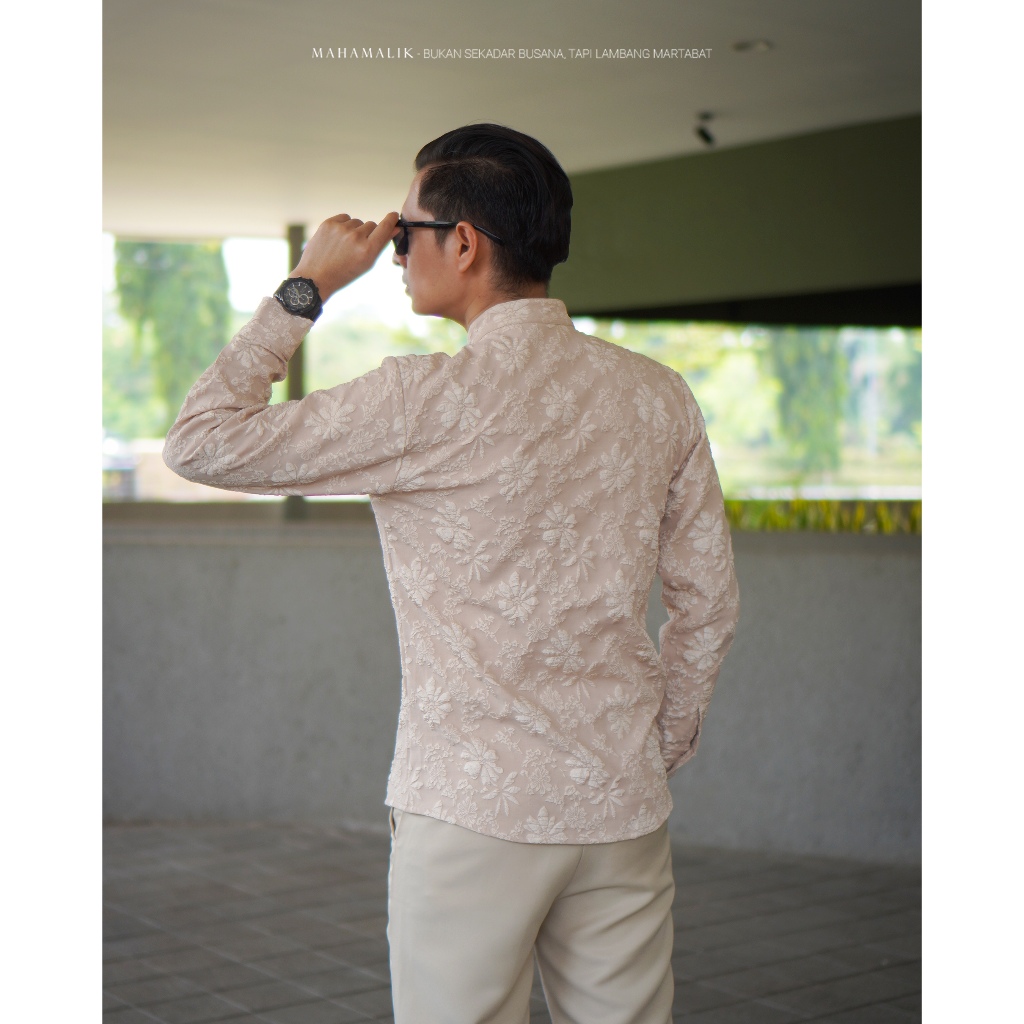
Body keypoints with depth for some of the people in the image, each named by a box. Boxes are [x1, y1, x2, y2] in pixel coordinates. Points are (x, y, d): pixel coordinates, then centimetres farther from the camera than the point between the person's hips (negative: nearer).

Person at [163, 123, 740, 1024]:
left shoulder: (429, 400, -13)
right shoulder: (658, 397, 4)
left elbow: (201, 442, -7)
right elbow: (710, 601, 8)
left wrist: (305, 287, 0)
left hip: (473, 808, -5)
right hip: (624, 807, 5)